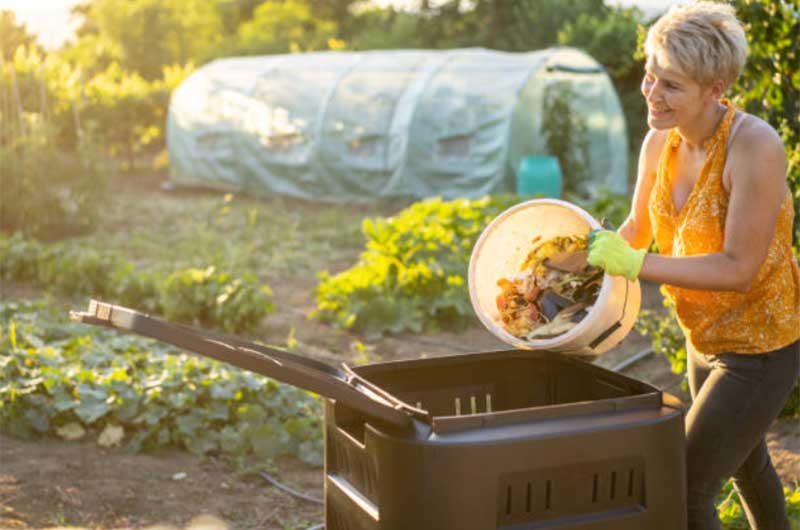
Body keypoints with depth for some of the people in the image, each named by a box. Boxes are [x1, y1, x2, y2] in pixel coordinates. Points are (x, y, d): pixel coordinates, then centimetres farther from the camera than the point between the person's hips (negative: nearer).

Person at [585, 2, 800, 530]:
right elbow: (637, 231, 7)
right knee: (745, 462, 30)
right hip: (706, 337, 8)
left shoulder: (755, 147, -29)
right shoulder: (661, 141, -8)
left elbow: (739, 268, -30)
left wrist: (637, 264, -32)